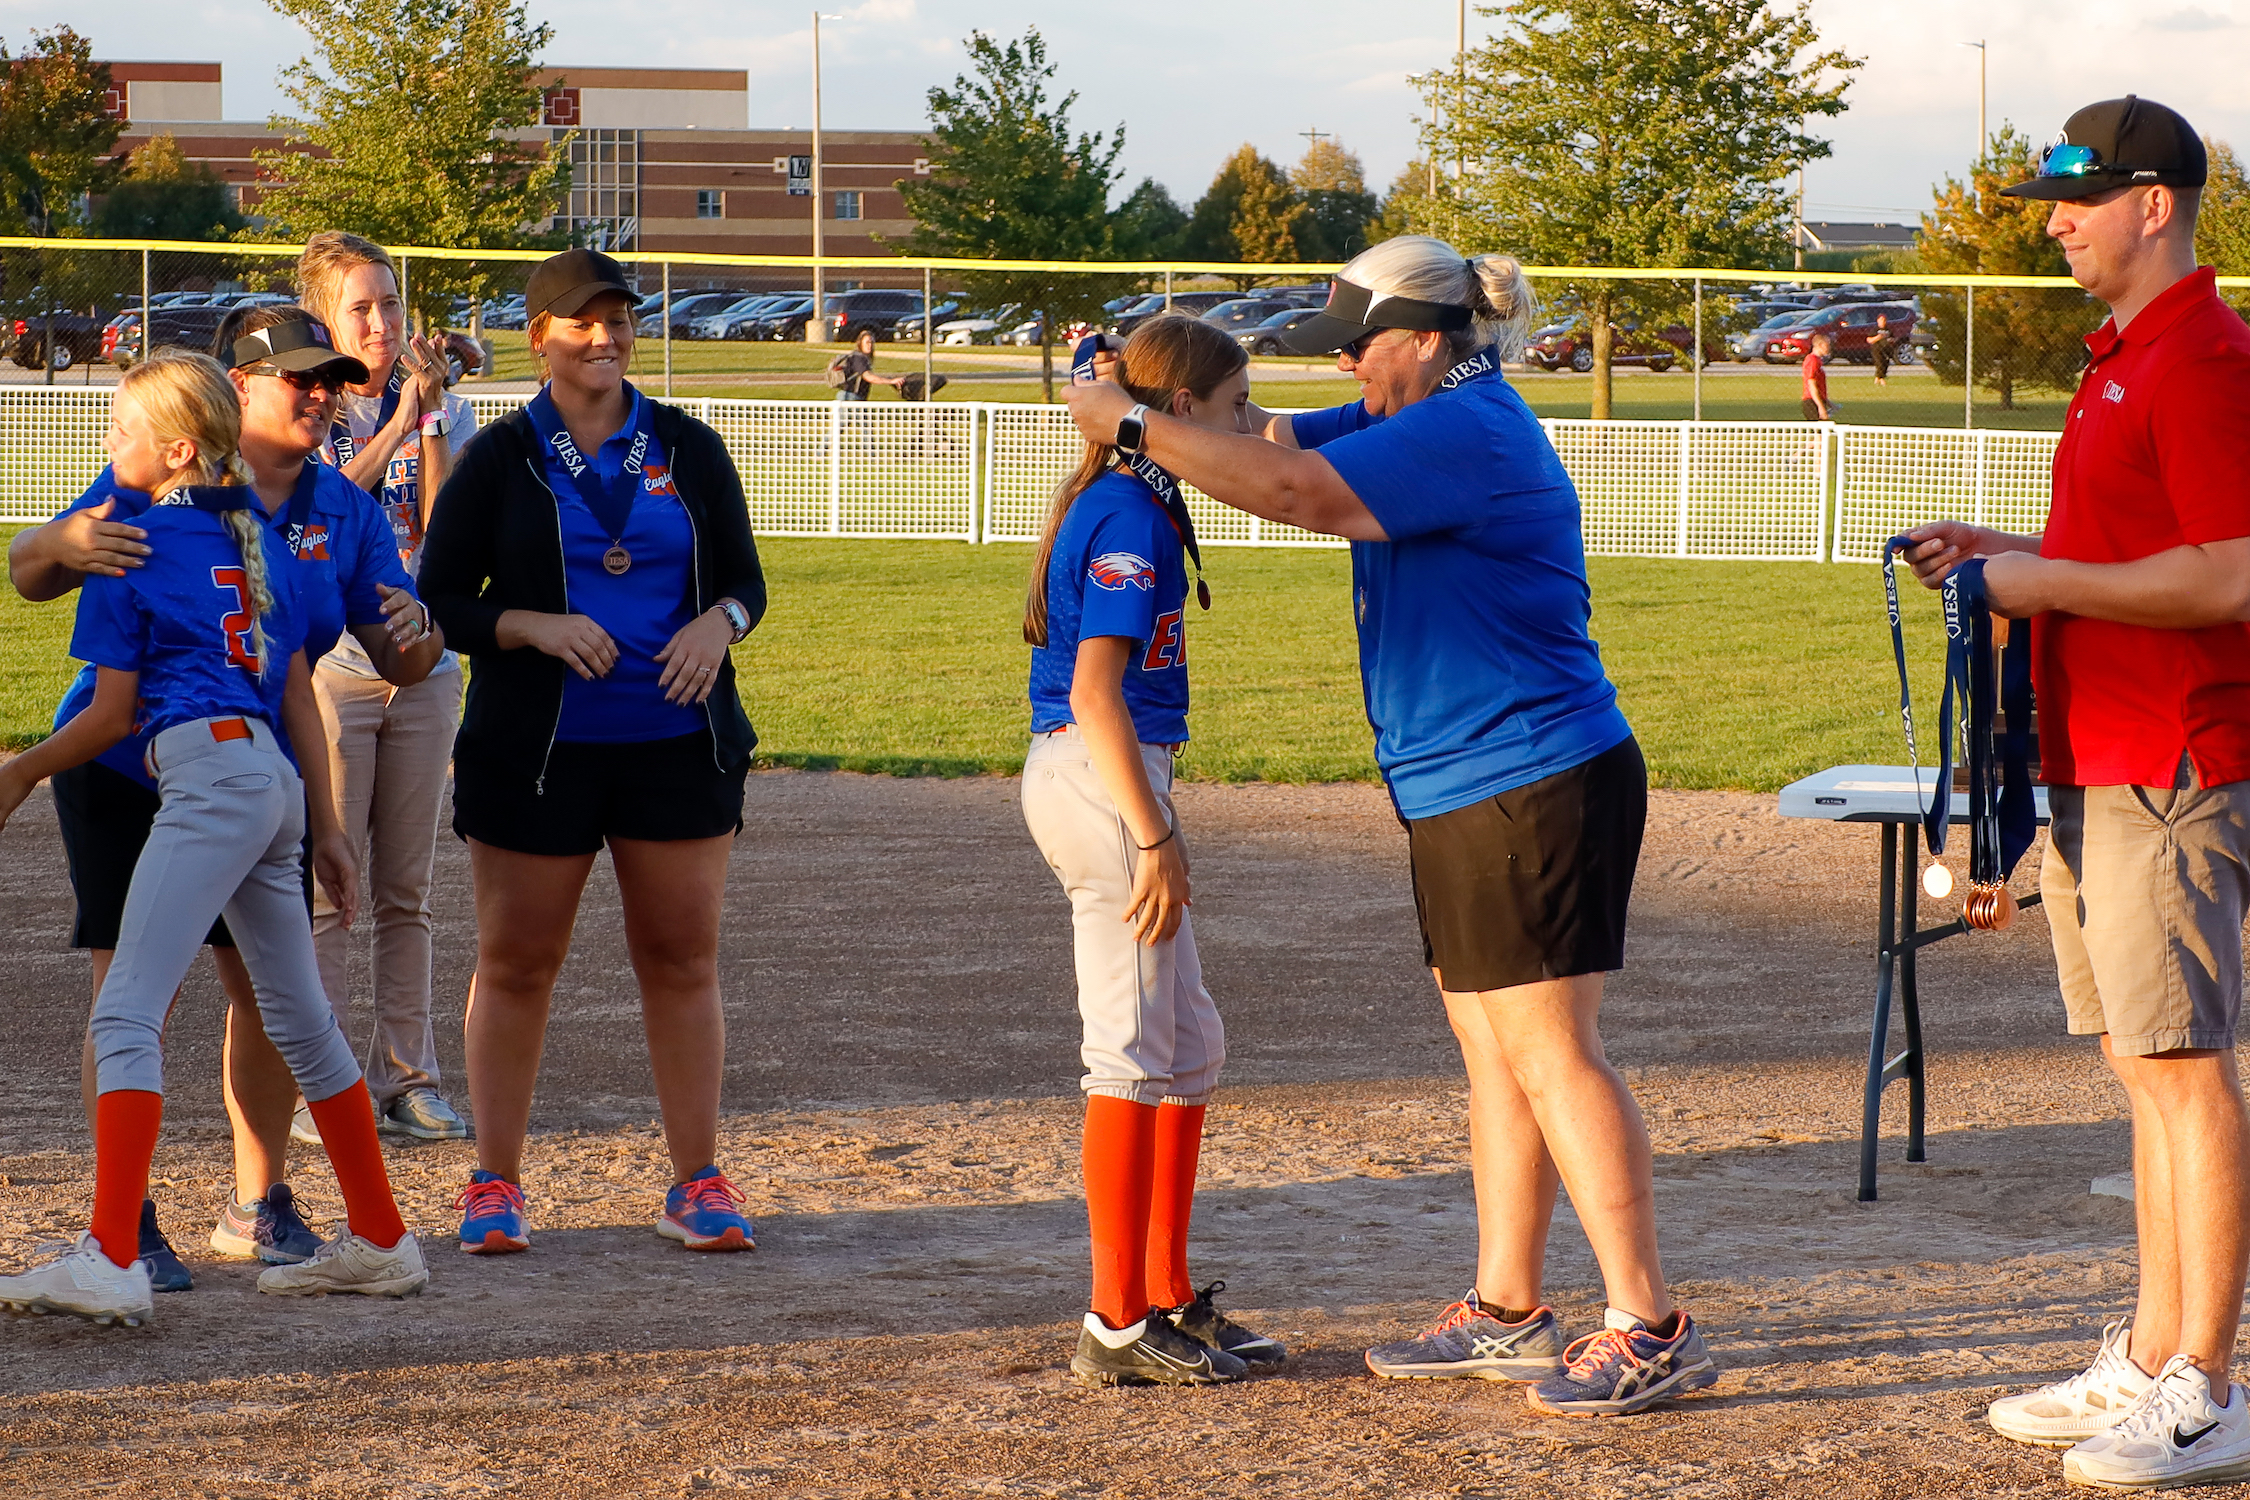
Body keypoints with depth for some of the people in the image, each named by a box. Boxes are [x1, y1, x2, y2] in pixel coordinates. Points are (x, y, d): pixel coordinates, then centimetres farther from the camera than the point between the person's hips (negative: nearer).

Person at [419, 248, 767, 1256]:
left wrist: (717, 624, -12)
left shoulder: (688, 449, 7)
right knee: (516, 959, 4)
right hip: (534, 748, -1)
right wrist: (538, 627, -17)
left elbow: (745, 578, 11)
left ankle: (697, 1184, 10)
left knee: (683, 956, 3)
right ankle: (495, 1183, 13)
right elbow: (441, 598, 1)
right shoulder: (500, 460, 2)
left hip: (677, 743, 2)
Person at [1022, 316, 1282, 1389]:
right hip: (1103, 778, -10)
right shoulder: (1131, 517, -15)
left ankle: (1168, 1301, 22)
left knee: (1189, 1048, 15)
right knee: (1134, 1052, -6)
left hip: (1094, 776, 10)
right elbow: (1095, 693, -21)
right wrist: (1155, 838, -21)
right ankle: (1119, 1327, -1)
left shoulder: (1121, 500, 15)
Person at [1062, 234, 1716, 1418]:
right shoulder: (1423, 420, 15)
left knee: (1550, 1052, -10)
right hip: (1465, 796, 11)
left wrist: (1132, 426, -21)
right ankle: (1506, 1311, 21)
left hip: (1538, 788, -11)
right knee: (1492, 1052, 14)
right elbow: (1276, 438, 16)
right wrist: (1151, 399, -1)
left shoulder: (1467, 430, -18)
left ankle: (1649, 1330, -8)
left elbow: (1291, 490, -27)